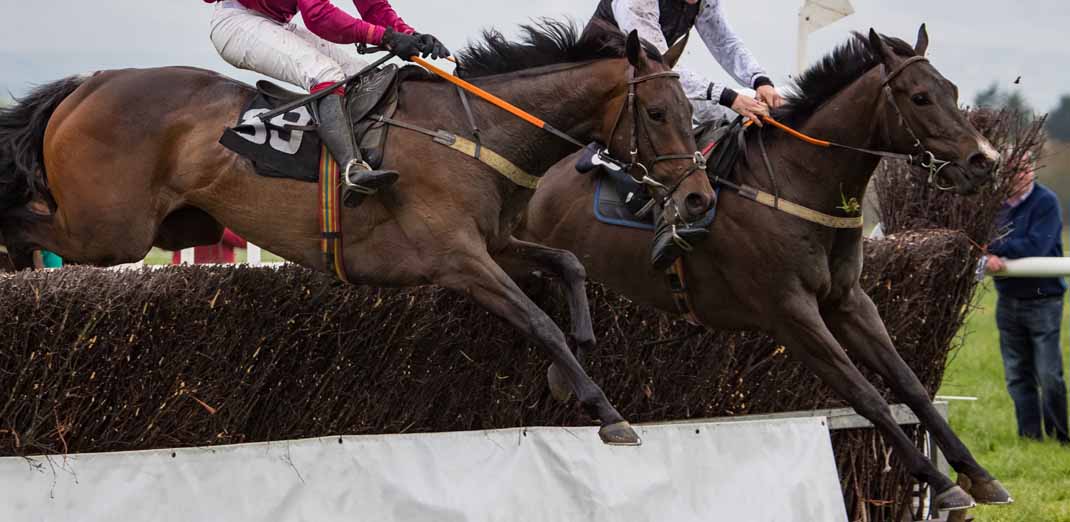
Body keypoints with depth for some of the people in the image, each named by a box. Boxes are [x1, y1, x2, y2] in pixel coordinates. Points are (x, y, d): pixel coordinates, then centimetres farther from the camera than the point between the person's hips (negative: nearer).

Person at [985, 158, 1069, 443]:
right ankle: (1029, 437, 16)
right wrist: (989, 256, -21)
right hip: (1008, 299, 6)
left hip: (1042, 299, -6)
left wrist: (996, 247, -14)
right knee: (1017, 376, 9)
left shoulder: (1046, 202, -10)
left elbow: (1036, 247, -20)